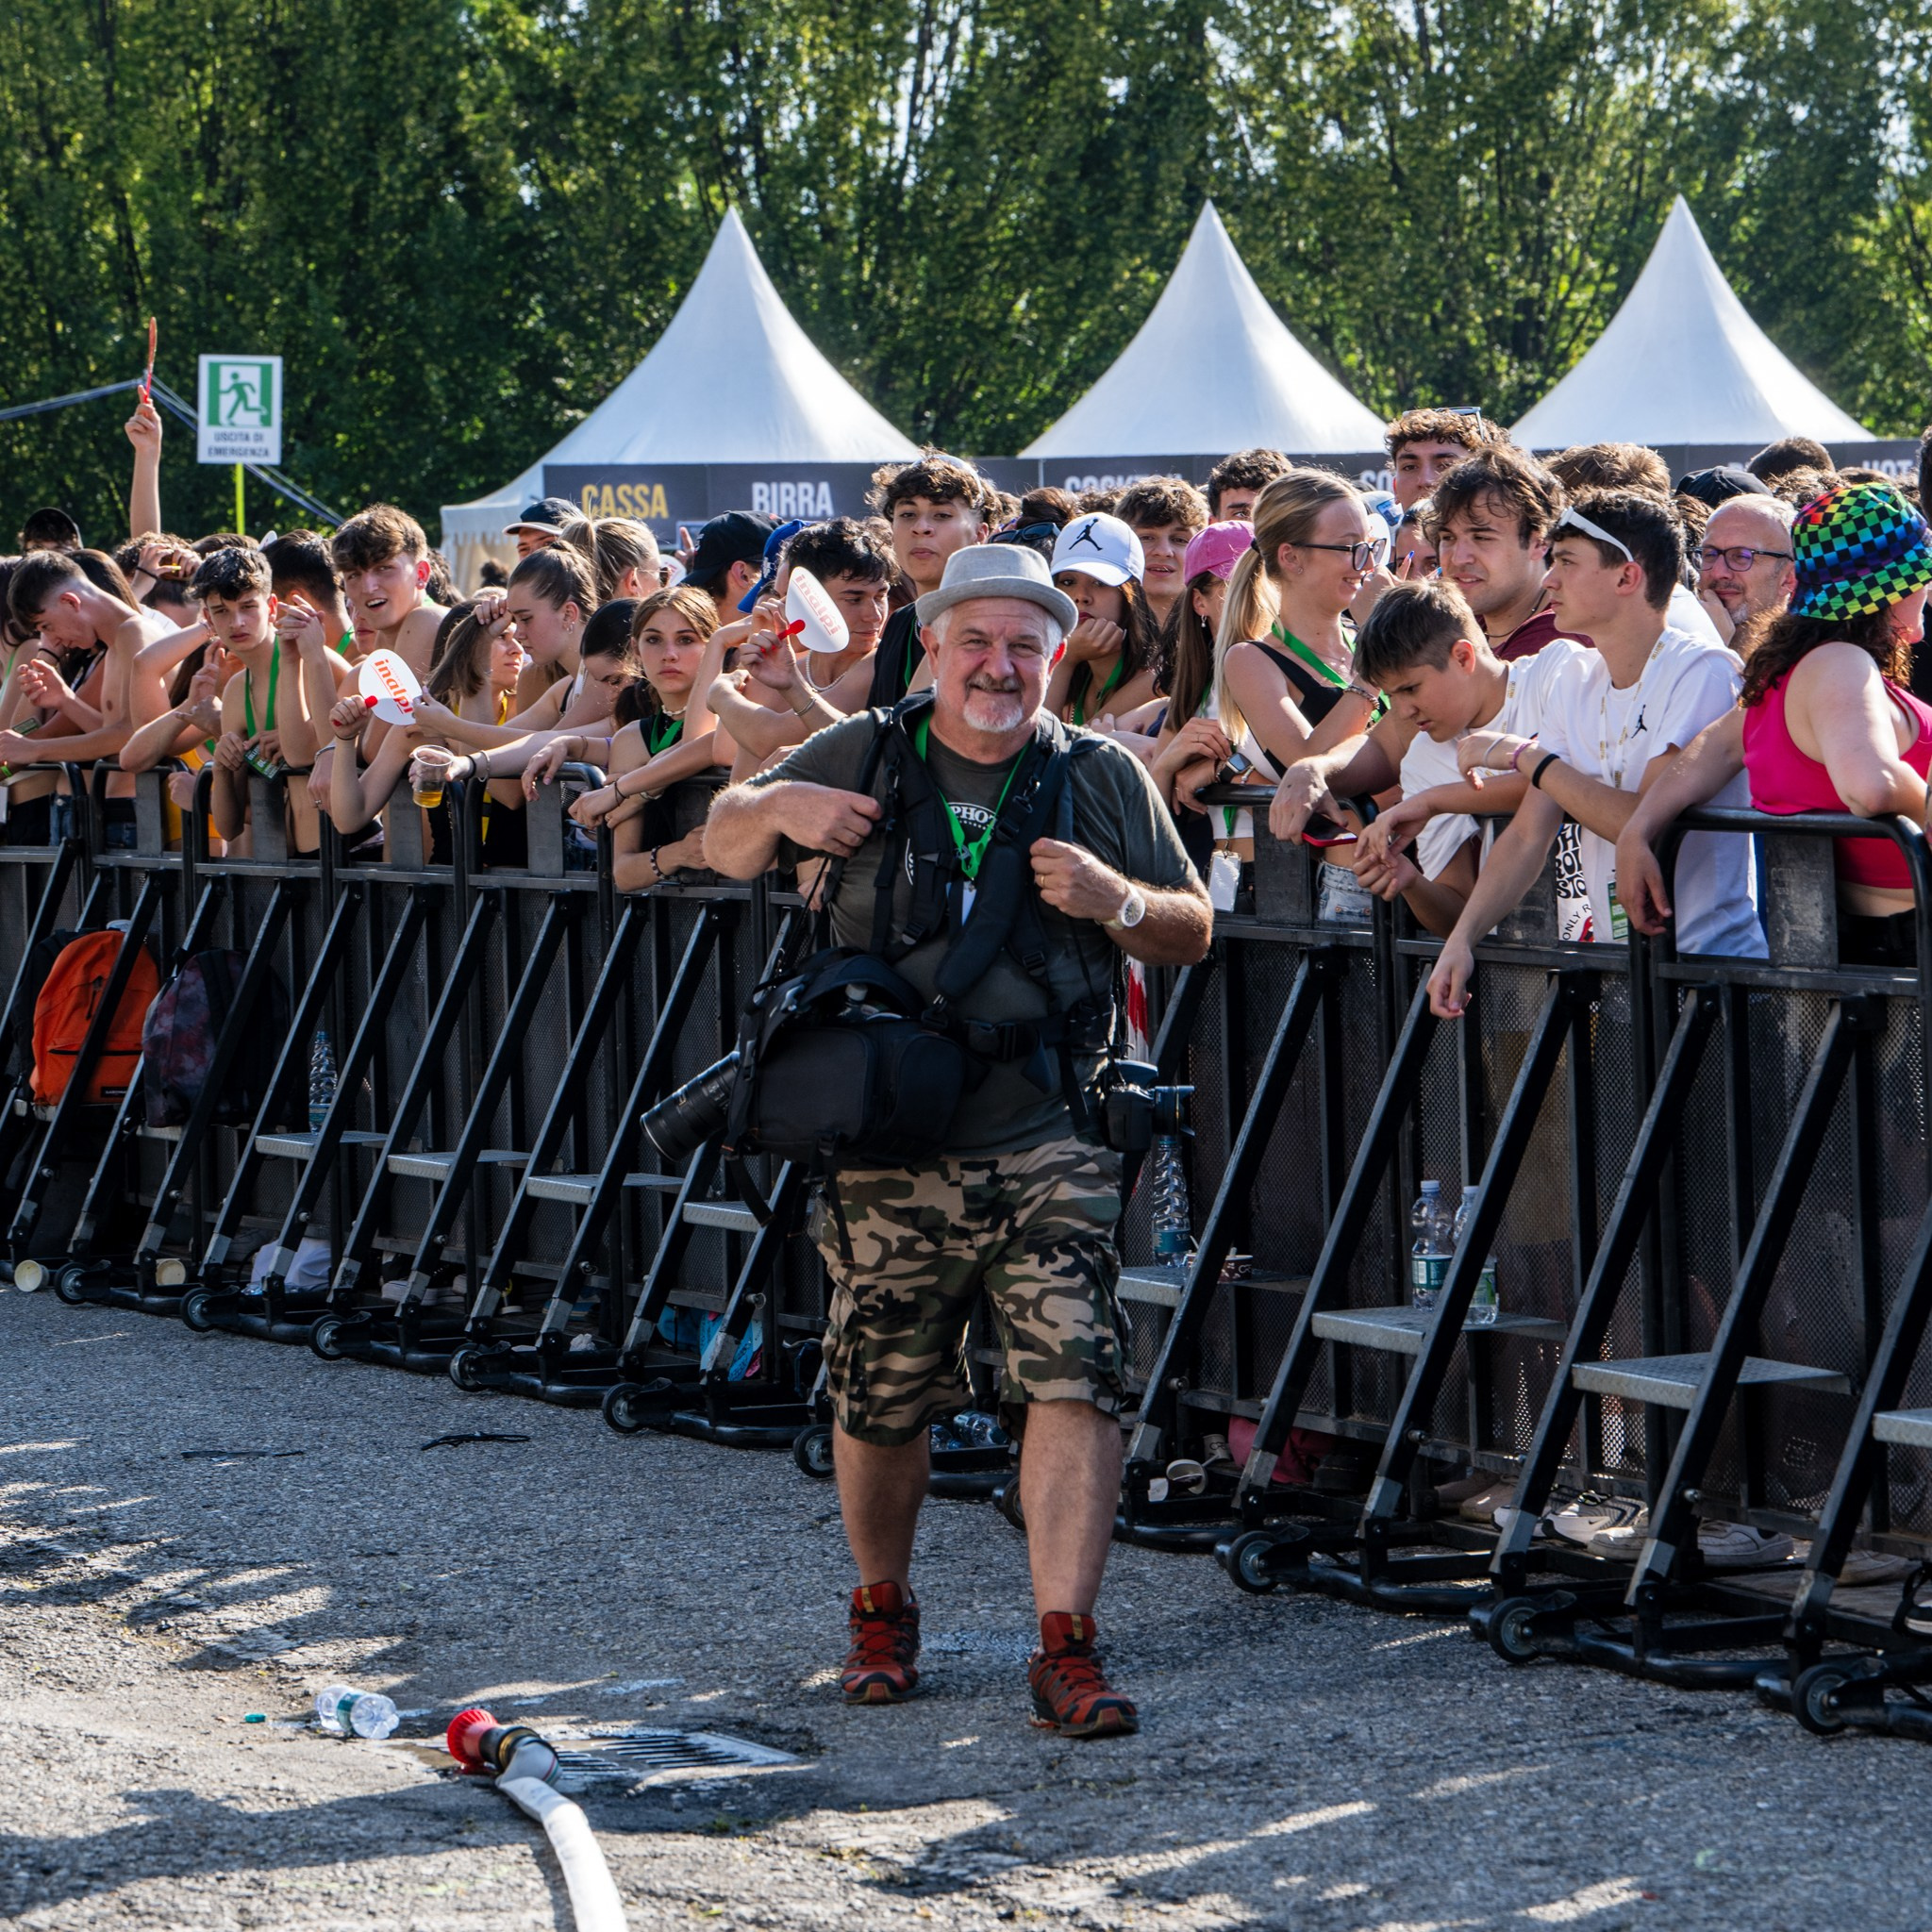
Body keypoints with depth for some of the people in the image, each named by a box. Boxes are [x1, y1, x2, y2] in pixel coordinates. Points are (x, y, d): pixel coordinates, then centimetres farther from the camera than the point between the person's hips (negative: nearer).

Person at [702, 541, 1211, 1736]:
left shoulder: (1103, 778, 6)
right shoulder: (862, 758, 7)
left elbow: (1193, 933, 8)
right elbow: (723, 851, 15)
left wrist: (1114, 900, -14)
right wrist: (776, 808, -8)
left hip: (1051, 1142, -1)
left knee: (1075, 1382, -14)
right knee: (880, 1401, 7)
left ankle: (1067, 1645, -11)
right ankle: (882, 1609, 31)